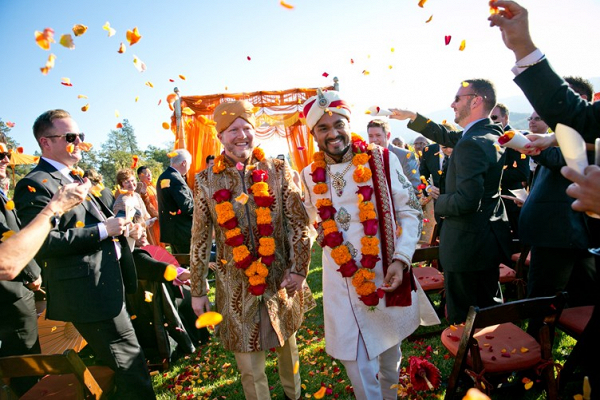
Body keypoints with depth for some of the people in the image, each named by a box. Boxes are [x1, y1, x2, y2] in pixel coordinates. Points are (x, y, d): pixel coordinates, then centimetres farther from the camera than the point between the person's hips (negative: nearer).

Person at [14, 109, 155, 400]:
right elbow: (43, 243, -24)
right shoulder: (35, 185, -13)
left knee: (125, 364, 23)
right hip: (90, 292, -10)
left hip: (109, 285, 10)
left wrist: (119, 226, 8)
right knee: (130, 363, -2)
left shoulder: (76, 178, 17)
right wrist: (103, 230, -21)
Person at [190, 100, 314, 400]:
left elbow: (298, 223, -2)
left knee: (286, 344, 22)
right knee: (249, 366, 9)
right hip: (236, 285, -1)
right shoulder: (206, 181, -3)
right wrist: (198, 291, 4)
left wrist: (299, 268, -8)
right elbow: (200, 240, 1)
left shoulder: (278, 170, -3)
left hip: (281, 279, 1)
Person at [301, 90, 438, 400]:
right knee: (355, 360, 4)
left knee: (390, 341, 23)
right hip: (341, 279, 0)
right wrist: (333, 245, 3)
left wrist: (401, 259, -14)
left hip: (387, 272, 0)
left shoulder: (383, 160, -8)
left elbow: (410, 211, -6)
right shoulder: (310, 175, -2)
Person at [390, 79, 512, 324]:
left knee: (462, 319, 7)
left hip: (466, 244, -9)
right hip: (491, 238, 10)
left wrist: (437, 202, -11)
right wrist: (413, 117, 18)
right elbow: (448, 137, 18)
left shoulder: (471, 144, -23)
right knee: (488, 308, 24)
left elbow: (467, 200, -29)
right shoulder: (493, 134, 6)